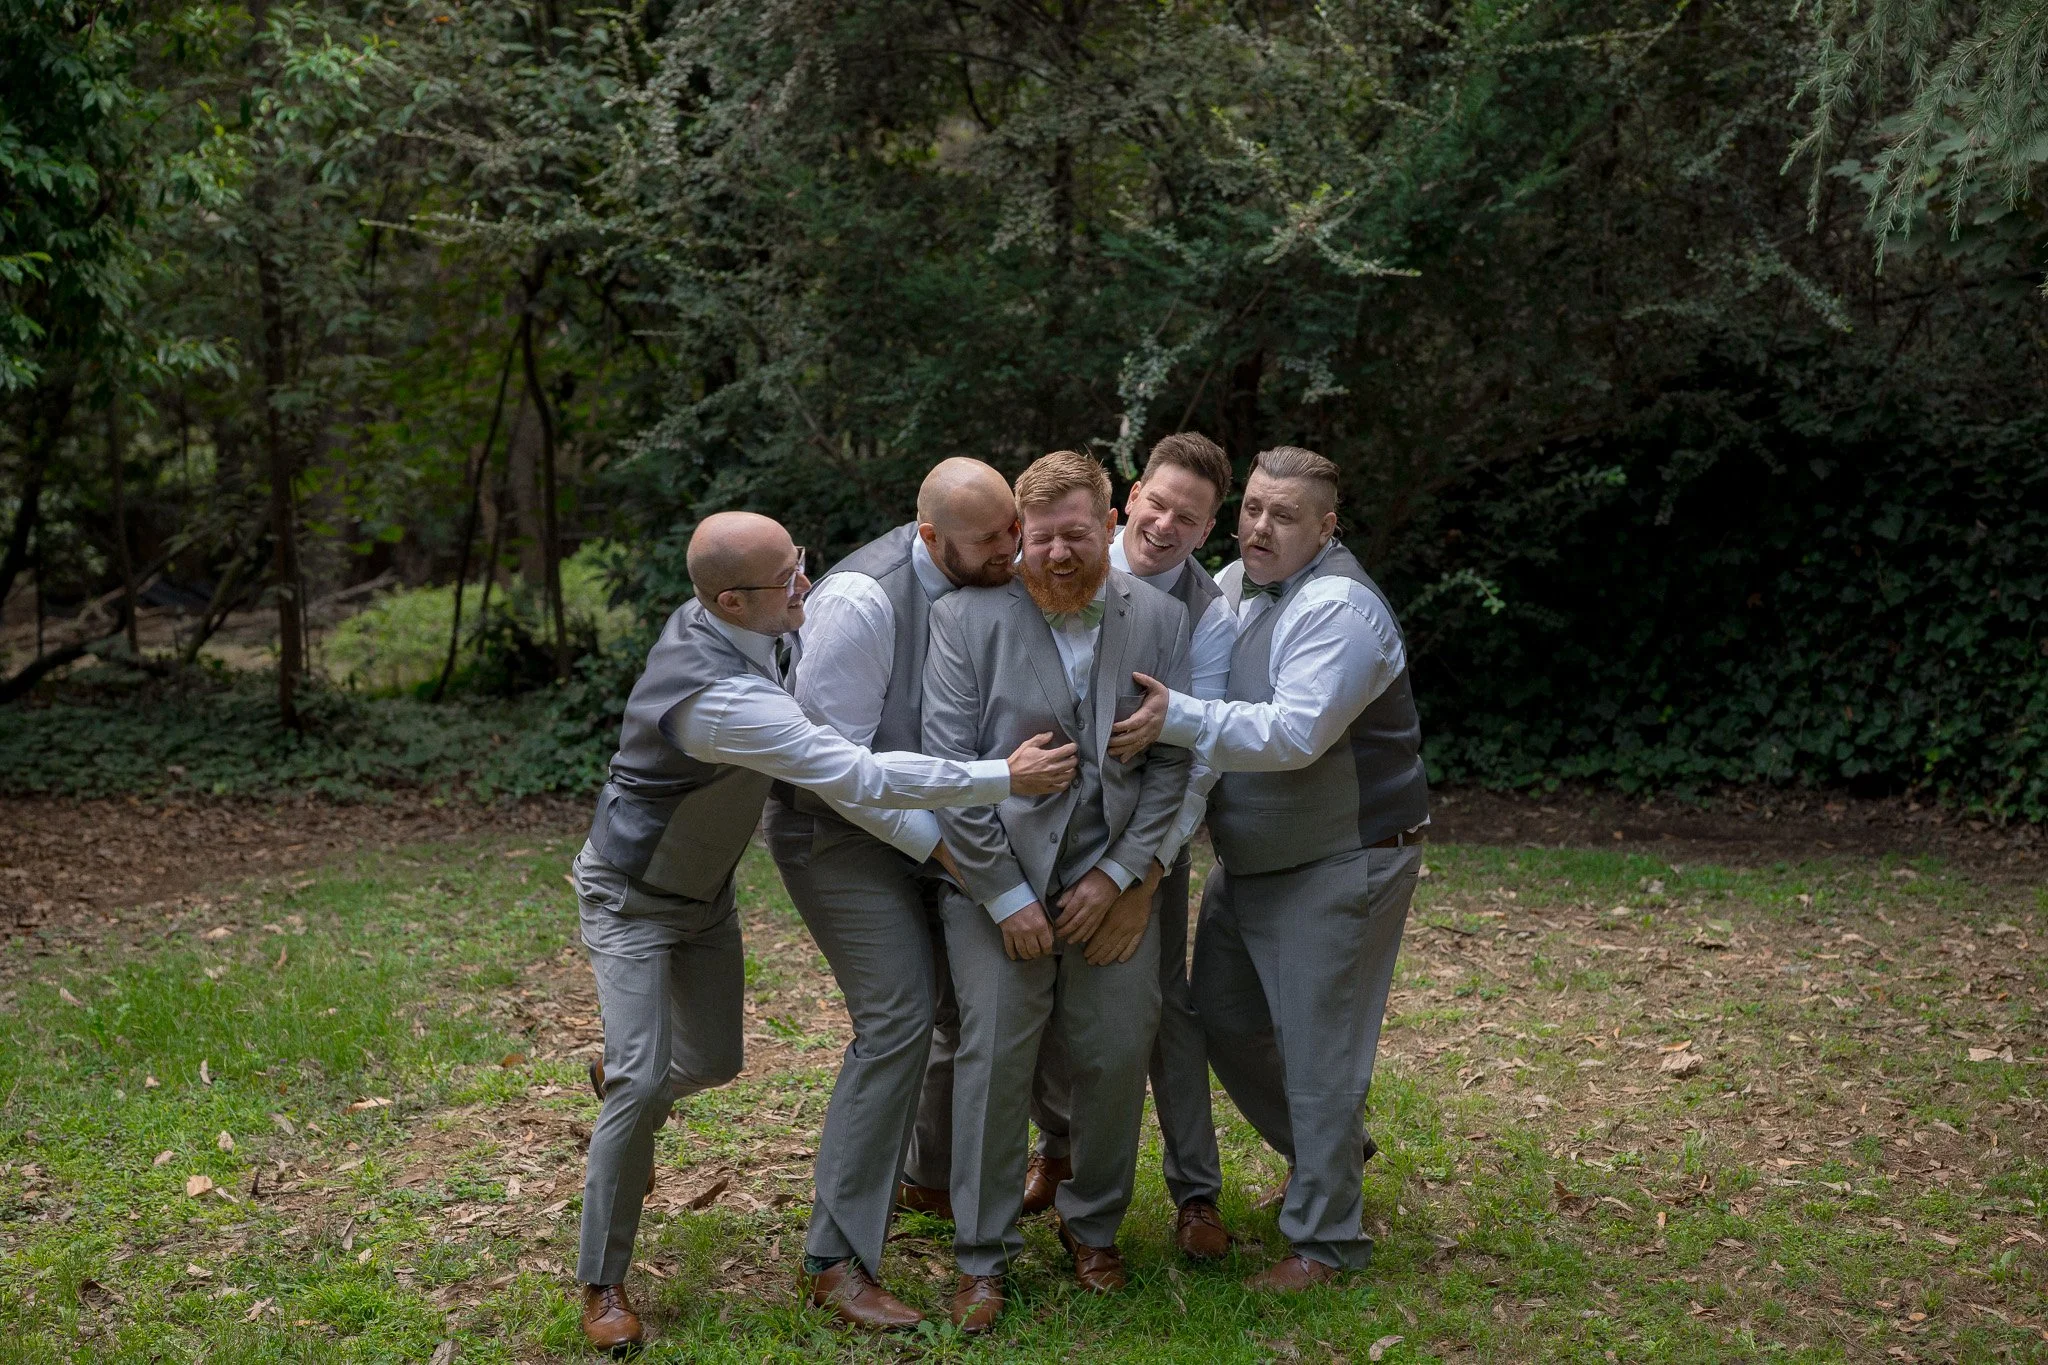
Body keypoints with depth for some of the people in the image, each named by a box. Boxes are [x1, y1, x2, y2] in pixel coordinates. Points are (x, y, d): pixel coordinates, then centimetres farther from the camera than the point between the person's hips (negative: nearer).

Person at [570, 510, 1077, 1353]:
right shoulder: (722, 698, -40)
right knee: (644, 1083, -13)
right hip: (631, 898, -8)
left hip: (705, 889, 8)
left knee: (714, 1063, 13)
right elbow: (860, 779, -39)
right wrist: (1004, 778, -33)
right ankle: (602, 1282, 3)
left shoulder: (725, 617, -13)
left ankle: (623, 1077, 48)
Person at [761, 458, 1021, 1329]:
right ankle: (838, 1261, -7)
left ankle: (936, 1178, 39)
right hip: (841, 828, -7)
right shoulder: (863, 601, -27)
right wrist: (939, 844, -20)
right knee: (897, 1019, -15)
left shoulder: (987, 582, -6)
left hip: (932, 824, 7)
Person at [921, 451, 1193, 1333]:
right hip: (998, 880, -2)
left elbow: (1173, 763, 2)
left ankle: (1093, 1225, 27)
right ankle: (982, 1257, 11)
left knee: (1117, 1057, 4)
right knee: (994, 1060, -3)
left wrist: (1118, 874, -7)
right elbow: (948, 764, -8)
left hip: (1111, 884, 2)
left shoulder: (1160, 620, 1)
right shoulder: (967, 618, -6)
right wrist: (1005, 895, -10)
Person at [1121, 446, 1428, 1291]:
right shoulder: (1231, 585, 6)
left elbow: (1295, 734, -31)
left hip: (1341, 863, -9)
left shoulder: (1340, 607, -21)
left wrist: (1177, 719, -35)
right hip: (1247, 862, 9)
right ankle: (1326, 1157, 39)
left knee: (1319, 1046, -4)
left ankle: (1325, 1240, 10)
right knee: (1225, 1022, 16)